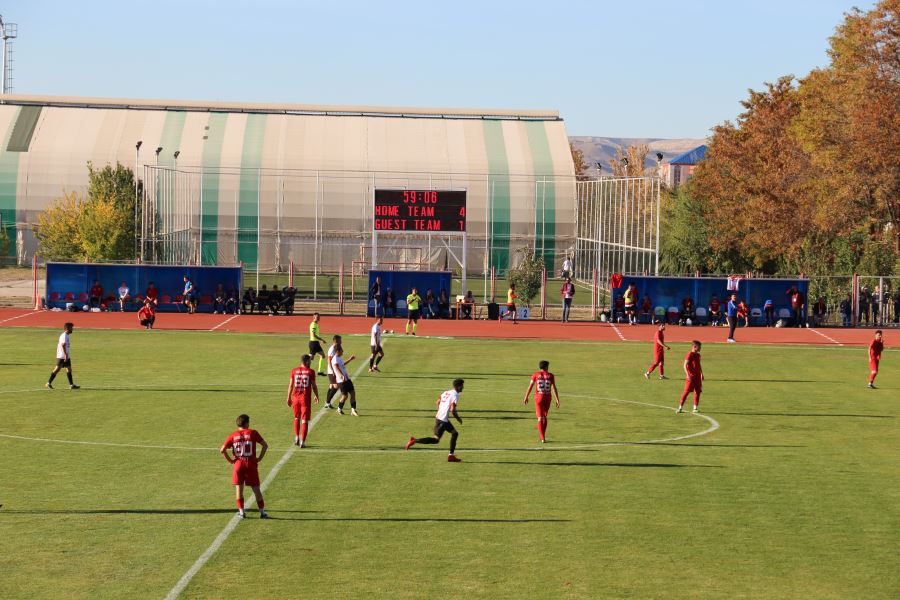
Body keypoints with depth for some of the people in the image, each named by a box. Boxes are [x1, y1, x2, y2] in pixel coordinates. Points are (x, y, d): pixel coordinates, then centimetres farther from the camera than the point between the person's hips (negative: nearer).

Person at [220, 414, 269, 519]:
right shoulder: (253, 433, 0)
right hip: (251, 464, -1)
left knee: (239, 488, 10)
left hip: (238, 464, 1)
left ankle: (241, 511, 5)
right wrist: (260, 458, 1)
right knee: (256, 489, 6)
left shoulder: (233, 436, 4)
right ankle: (262, 512, 9)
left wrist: (230, 460, 6)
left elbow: (222, 450, -2)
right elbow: (265, 445, -6)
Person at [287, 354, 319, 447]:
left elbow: (291, 385, 4)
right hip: (306, 398, -3)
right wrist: (316, 396, 14)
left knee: (296, 418, 22)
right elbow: (314, 386, -1)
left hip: (295, 397, 3)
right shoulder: (310, 372, -4)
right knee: (304, 420, 1)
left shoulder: (294, 371, 3)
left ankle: (296, 437, 18)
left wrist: (289, 398, 12)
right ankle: (302, 441, -2)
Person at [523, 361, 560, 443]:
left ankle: (542, 438, -13)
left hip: (538, 397, -2)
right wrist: (557, 400, -6)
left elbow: (530, 387, -3)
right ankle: (543, 436, 27)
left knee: (540, 418, -2)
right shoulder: (550, 375, 0)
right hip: (547, 398, 2)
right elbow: (554, 388, -6)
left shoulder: (535, 374, -2)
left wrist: (526, 397, 7)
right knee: (544, 416, 20)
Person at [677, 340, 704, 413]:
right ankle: (680, 407, -5)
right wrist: (687, 374, -25)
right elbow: (685, 365, -17)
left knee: (698, 391, 6)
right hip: (691, 376, -8)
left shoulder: (698, 355, 13)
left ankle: (695, 408, 14)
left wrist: (701, 374, 26)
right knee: (687, 391, -8)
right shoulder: (689, 355, -11)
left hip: (697, 376, 8)